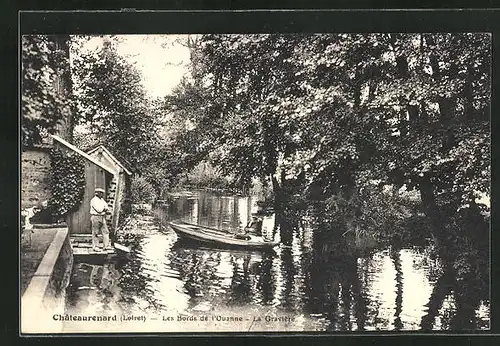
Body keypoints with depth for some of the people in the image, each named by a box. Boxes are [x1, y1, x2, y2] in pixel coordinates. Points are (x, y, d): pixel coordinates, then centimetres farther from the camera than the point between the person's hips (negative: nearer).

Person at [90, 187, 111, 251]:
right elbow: (99, 210, -19)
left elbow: (106, 207, 10)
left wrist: (105, 209, -12)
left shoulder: (102, 200, 16)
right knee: (95, 233, -3)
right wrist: (104, 208, -2)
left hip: (102, 218, 8)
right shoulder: (94, 200, -10)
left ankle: (106, 246, 0)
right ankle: (95, 247, 2)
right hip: (95, 217, -8)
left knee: (105, 231, 0)